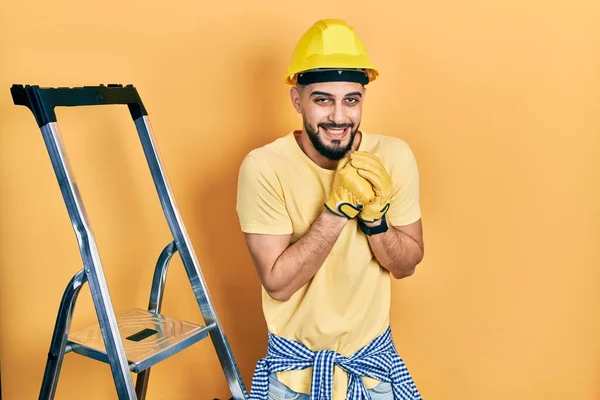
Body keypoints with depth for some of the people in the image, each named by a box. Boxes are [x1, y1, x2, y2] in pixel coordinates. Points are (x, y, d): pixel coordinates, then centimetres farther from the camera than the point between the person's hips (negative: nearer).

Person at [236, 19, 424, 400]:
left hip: (373, 354, 3)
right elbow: (277, 284, -21)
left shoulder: (394, 156, -13)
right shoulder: (264, 167, -20)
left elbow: (407, 265, -6)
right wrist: (337, 208, -29)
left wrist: (375, 215, -24)